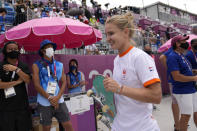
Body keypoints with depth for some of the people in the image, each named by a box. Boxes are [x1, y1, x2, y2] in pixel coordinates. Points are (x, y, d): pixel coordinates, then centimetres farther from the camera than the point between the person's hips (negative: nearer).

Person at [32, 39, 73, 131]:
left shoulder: (59, 65, 8)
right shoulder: (36, 65, -2)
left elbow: (64, 82, 4)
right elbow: (37, 85, -9)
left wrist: (57, 97, -10)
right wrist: (49, 98, -14)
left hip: (59, 101, 3)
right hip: (44, 103, -2)